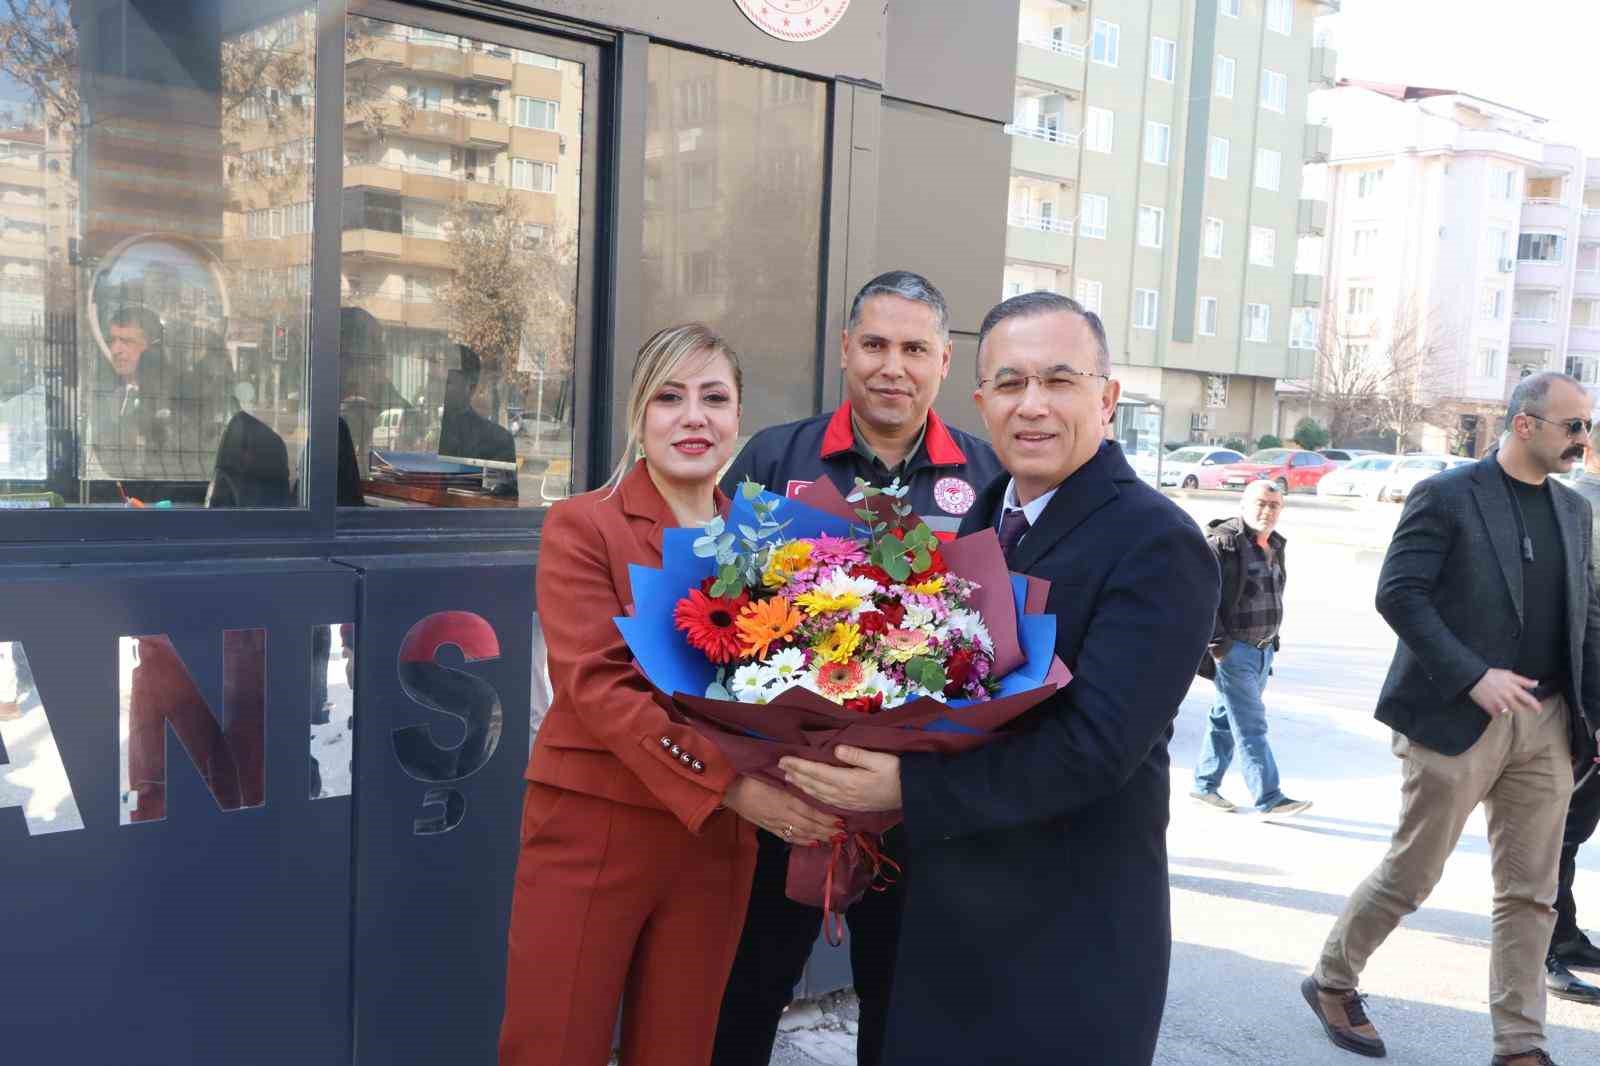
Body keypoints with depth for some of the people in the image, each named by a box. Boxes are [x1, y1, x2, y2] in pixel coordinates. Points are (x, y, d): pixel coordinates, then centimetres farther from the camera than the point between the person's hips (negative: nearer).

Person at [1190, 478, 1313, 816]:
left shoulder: (1275, 545, 14)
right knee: (1251, 724, -7)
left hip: (1263, 649, 8)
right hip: (1233, 648, -8)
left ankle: (1205, 785, 24)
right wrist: (1217, 642, -19)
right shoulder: (1224, 541, -14)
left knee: (1227, 718, 15)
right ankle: (1268, 798, -5)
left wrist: (1273, 639, 19)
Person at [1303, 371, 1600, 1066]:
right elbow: (1397, 593, -13)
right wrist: (1474, 676, -19)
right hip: (1456, 719, -6)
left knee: (1530, 893, 8)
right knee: (1411, 873, 4)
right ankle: (1331, 981, 25)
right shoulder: (1446, 495, -7)